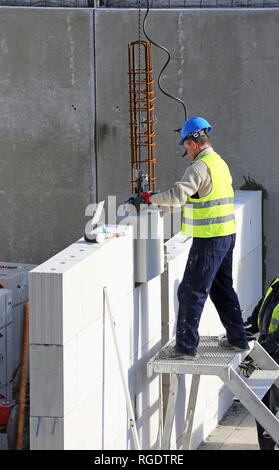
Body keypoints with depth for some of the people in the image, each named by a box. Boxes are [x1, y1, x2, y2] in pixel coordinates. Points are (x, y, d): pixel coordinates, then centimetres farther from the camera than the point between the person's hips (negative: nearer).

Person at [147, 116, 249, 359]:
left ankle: (186, 345, -1)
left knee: (191, 291, -3)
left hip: (209, 239, -9)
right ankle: (237, 338, 25)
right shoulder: (221, 163, 14)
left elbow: (178, 195, -27)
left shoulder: (200, 167, -16)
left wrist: (152, 198, -12)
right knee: (222, 288, 20)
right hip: (228, 234, 9)